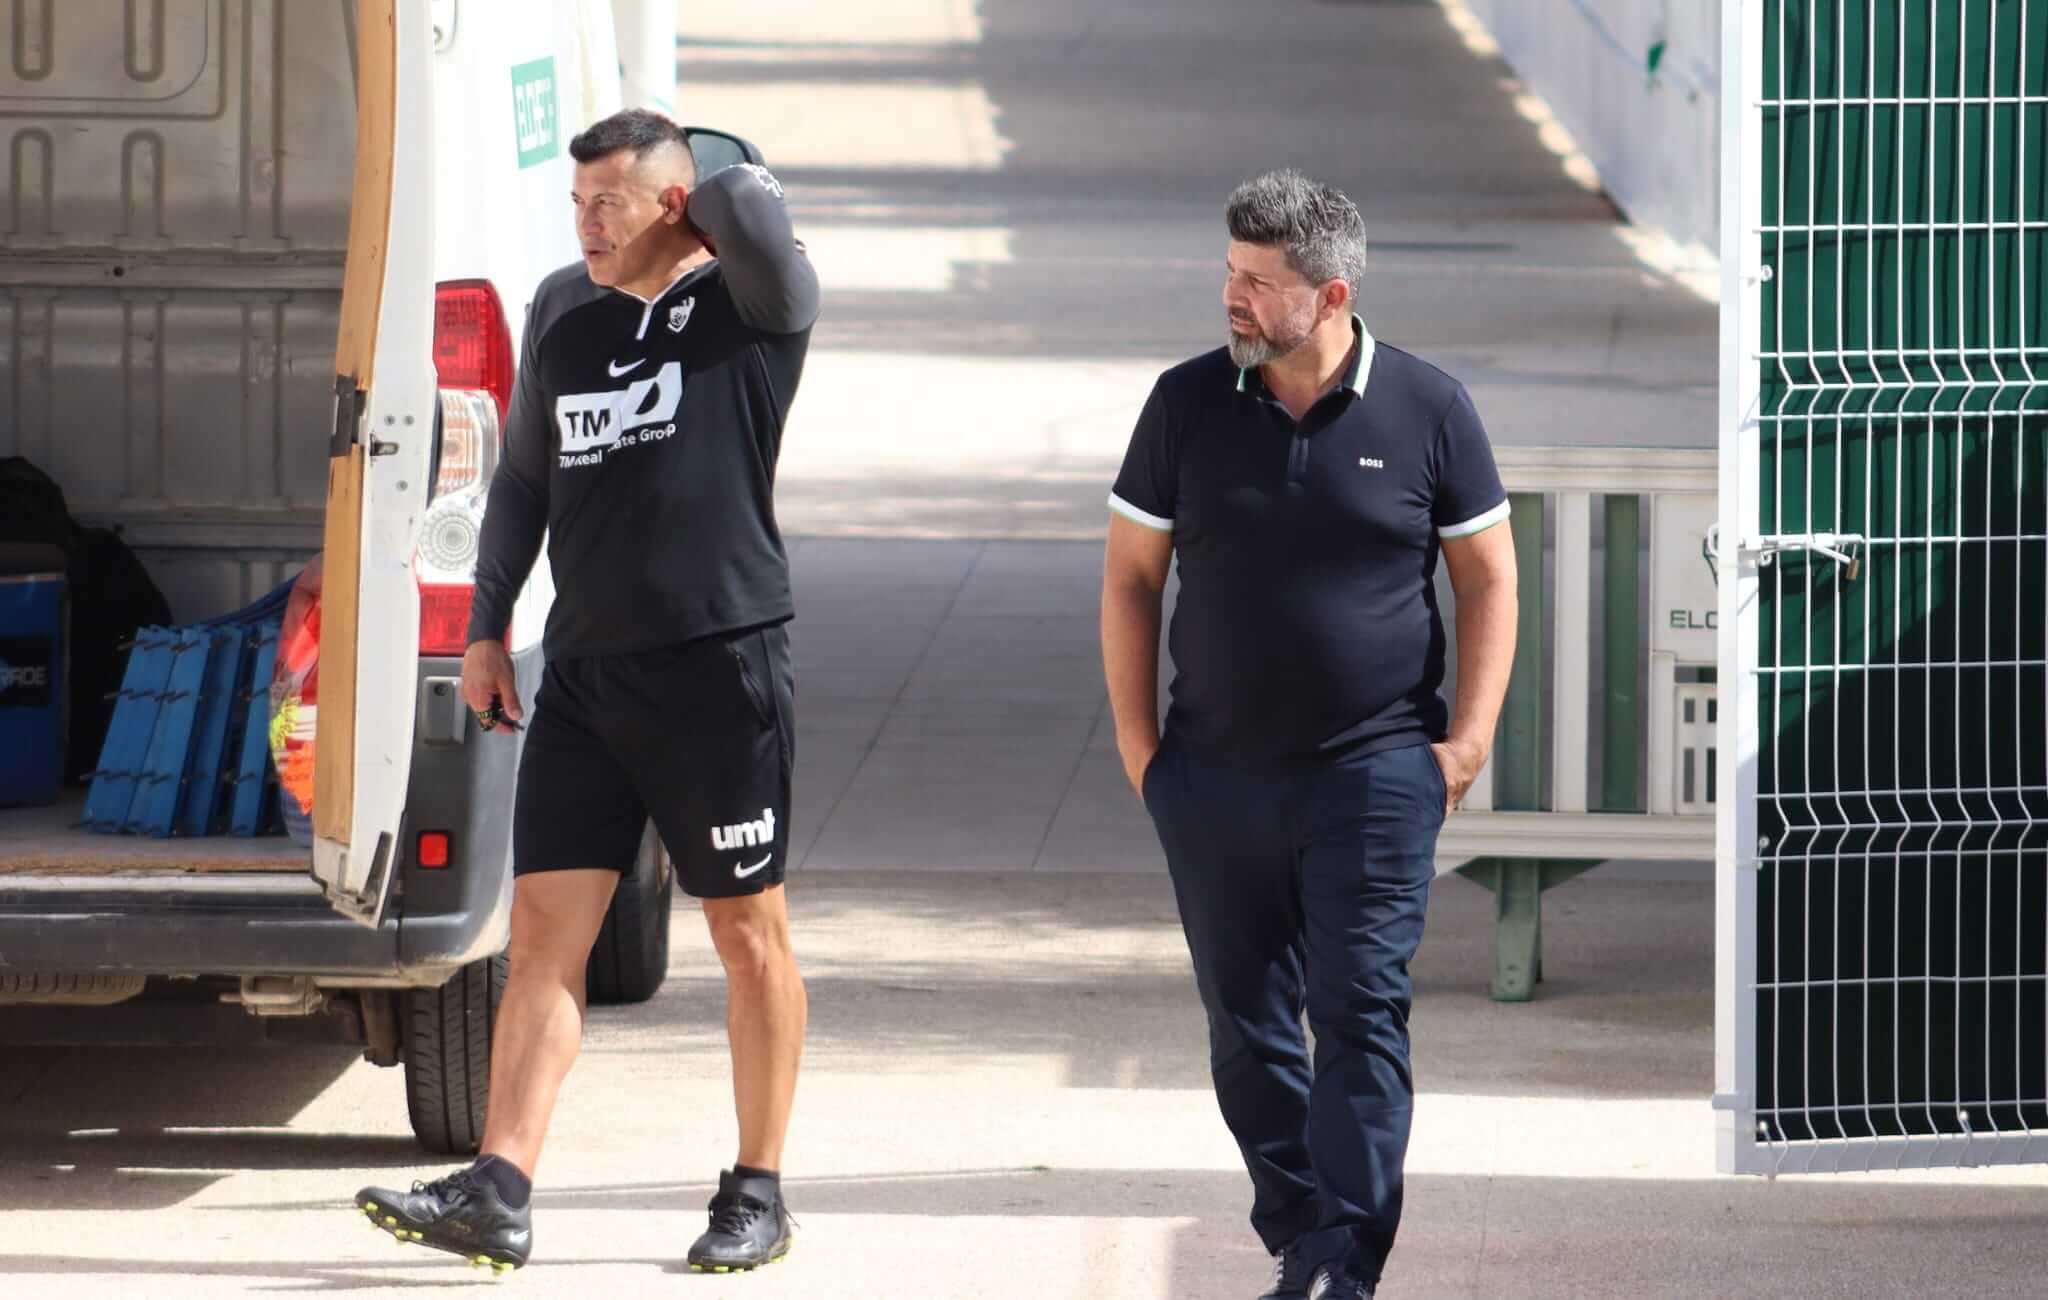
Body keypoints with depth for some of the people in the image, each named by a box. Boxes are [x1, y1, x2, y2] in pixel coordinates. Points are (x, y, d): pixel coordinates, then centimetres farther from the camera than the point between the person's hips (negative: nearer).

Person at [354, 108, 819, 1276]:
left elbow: (747, 203, -28)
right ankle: (499, 1195, -5)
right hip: (585, 672, 5)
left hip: (721, 665, -5)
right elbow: (526, 474, 21)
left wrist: (702, 199, -5)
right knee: (545, 928, -1)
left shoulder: (753, 305, -7)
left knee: (749, 933, 4)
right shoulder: (562, 310, 11)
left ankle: (759, 1195, 14)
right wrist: (488, 628, 17)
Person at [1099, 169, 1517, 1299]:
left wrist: (1468, 739, -3)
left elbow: (1487, 577, 5)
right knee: (1248, 1025, 8)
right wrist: (1138, 741, 4)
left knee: (1361, 1014, -9)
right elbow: (1130, 575, 10)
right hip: (1216, 779, 3)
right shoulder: (1188, 403, 3)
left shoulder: (1427, 409, -2)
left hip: (1376, 775, -3)